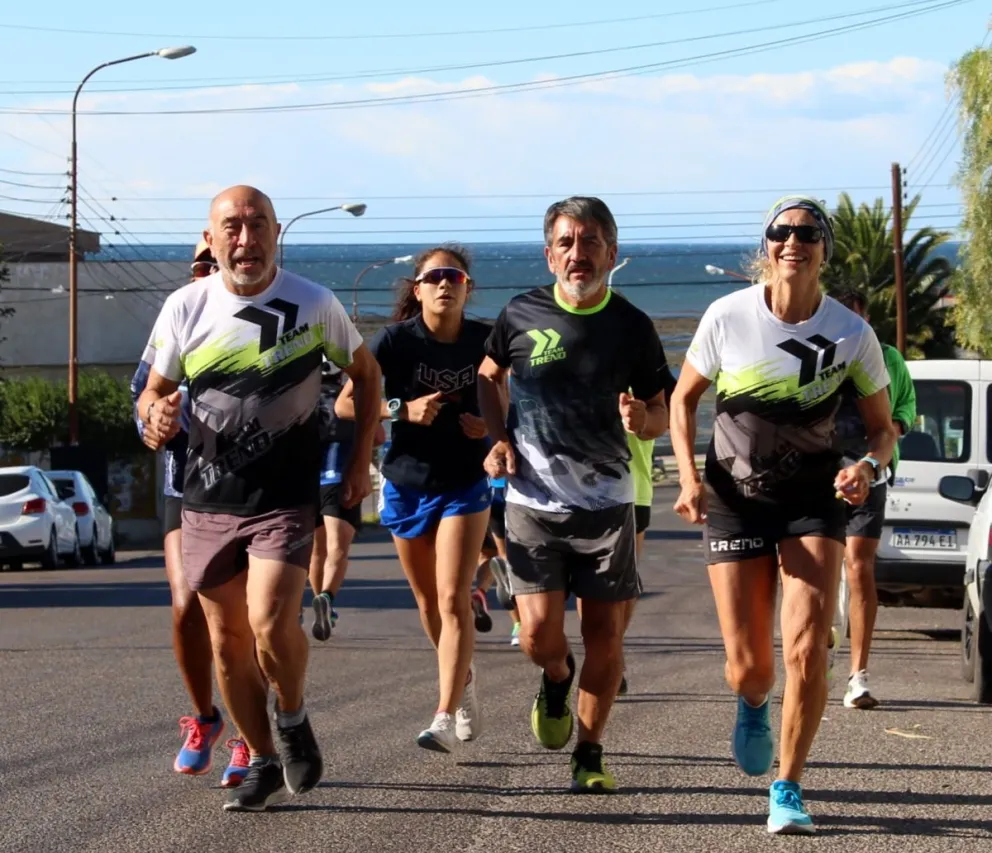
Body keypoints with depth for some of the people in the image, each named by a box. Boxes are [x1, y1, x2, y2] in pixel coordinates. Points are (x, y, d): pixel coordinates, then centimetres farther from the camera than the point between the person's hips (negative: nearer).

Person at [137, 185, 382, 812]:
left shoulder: (314, 305, -5)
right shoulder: (185, 308, -1)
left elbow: (366, 373, 10)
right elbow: (154, 392, 8)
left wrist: (361, 463, 6)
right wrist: (155, 415, -16)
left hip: (286, 501, -3)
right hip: (208, 502, 3)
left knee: (270, 624, -21)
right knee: (227, 641, 7)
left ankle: (294, 720, 8)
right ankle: (264, 764, 23)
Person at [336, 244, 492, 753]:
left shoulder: (484, 341, -5)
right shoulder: (396, 340, -10)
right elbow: (345, 403, -11)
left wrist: (490, 425, -11)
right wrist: (401, 409, -26)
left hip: (465, 485, -1)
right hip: (406, 485, 1)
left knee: (454, 599, -13)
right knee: (428, 600, 14)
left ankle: (445, 718, -15)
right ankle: (463, 679, 40)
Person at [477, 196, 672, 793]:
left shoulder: (633, 327, 0)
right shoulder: (521, 316, 0)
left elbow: (662, 417, 7)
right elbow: (488, 376, 18)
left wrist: (643, 418, -17)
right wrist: (499, 440, 2)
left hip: (607, 503, 1)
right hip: (533, 502, 0)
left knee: (605, 636, 1)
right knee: (540, 632, -9)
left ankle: (590, 757, 17)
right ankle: (557, 679, 28)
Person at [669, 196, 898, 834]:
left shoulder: (852, 334, -9)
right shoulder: (728, 317, -10)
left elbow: (882, 427, 3)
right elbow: (684, 398, 4)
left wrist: (869, 466, -19)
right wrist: (689, 476, -9)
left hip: (815, 500, 0)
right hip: (735, 499, 0)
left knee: (807, 648, -17)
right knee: (748, 666, 0)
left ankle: (788, 790, 1)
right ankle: (753, 707, 40)